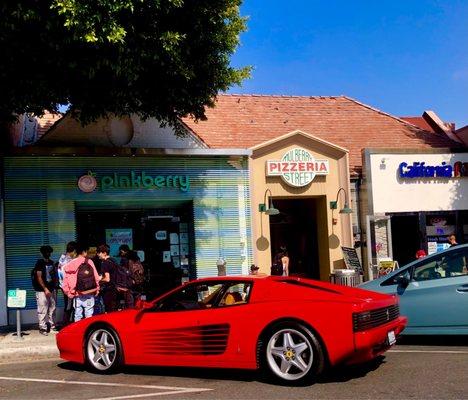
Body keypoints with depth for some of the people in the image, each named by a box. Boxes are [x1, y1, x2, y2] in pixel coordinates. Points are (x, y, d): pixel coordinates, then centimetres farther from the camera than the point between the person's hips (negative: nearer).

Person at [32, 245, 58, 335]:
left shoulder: (51, 263, 12)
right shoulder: (40, 262, -6)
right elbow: (39, 277, -11)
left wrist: (55, 287, 11)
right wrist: (45, 289, -16)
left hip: (51, 289, 6)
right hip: (42, 290, -6)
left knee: (52, 309, 10)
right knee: (43, 310, -4)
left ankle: (52, 327, 17)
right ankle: (42, 328, 3)